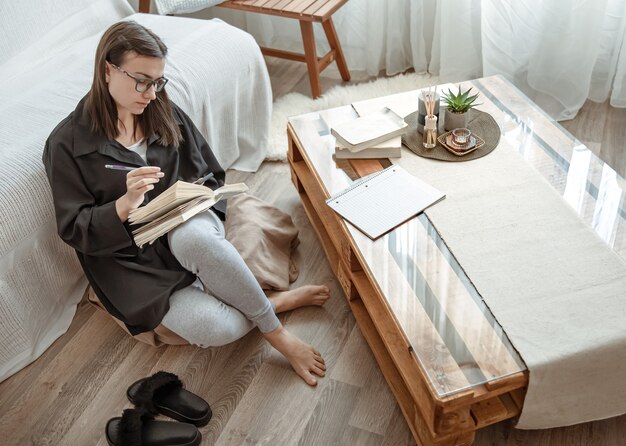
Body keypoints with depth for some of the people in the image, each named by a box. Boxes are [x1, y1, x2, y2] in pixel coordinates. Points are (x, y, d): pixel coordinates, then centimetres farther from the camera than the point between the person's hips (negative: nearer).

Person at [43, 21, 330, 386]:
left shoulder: (167, 115, 5)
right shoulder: (68, 143, -6)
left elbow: (213, 178, 11)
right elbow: (74, 229, -7)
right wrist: (126, 203, -25)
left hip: (187, 226, 3)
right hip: (131, 259, -2)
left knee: (193, 236, -39)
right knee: (214, 327, -30)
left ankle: (274, 330, -21)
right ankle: (278, 302, -1)